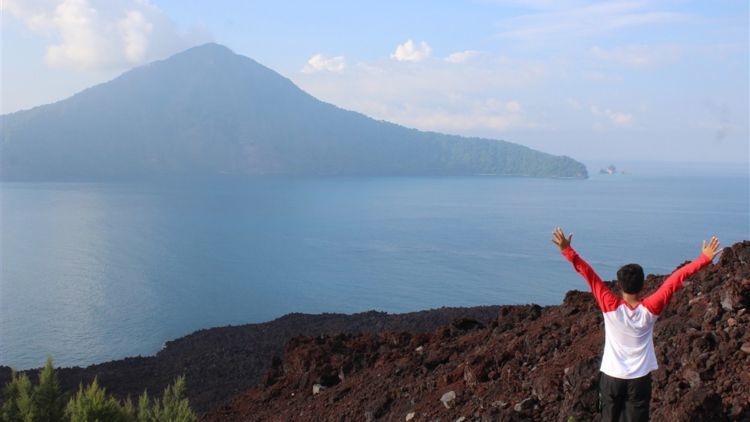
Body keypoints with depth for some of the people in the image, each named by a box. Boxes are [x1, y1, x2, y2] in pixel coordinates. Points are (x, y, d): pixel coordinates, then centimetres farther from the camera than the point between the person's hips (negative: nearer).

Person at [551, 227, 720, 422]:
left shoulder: (610, 307, -17)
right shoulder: (650, 309, -15)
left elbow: (588, 274, -17)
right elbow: (675, 280, -13)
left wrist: (567, 251, -17)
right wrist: (704, 259, -11)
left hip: (611, 377, 0)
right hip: (640, 379, 0)